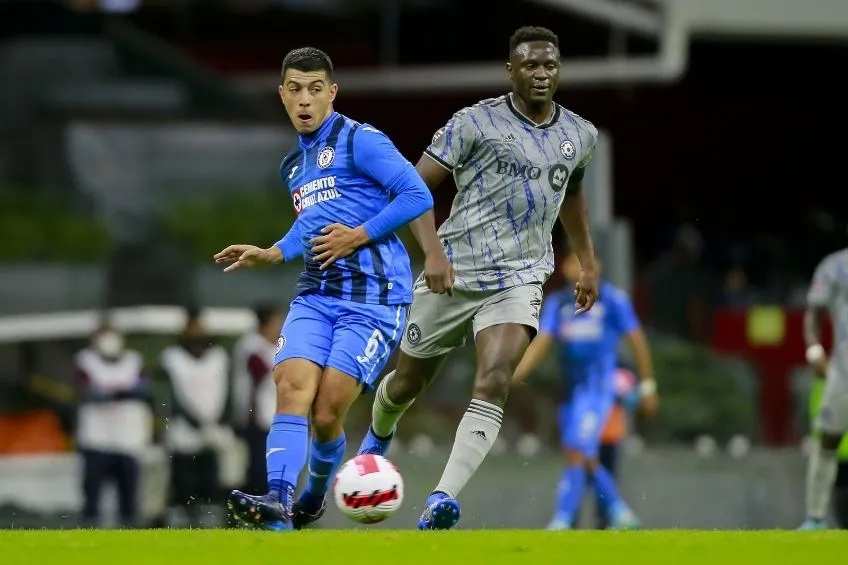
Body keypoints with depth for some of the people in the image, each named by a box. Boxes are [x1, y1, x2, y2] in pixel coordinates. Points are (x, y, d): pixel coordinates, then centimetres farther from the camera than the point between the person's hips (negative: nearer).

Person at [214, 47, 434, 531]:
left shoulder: (360, 141, -6)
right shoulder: (294, 167, 20)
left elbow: (417, 196, -13)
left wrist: (358, 237, -14)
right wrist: (272, 254, 19)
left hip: (373, 296, -7)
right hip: (316, 295, 7)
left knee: (327, 413, -10)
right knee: (291, 388, -18)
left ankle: (314, 501, 16)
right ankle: (278, 503, -29)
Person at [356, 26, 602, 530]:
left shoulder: (581, 136, 8)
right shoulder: (476, 123, -8)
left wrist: (589, 262, 29)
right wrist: (433, 251, -20)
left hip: (519, 280, 2)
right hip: (453, 275, -2)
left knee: (494, 384, -23)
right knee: (408, 383, 14)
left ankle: (444, 500, -30)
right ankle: (379, 436, 49)